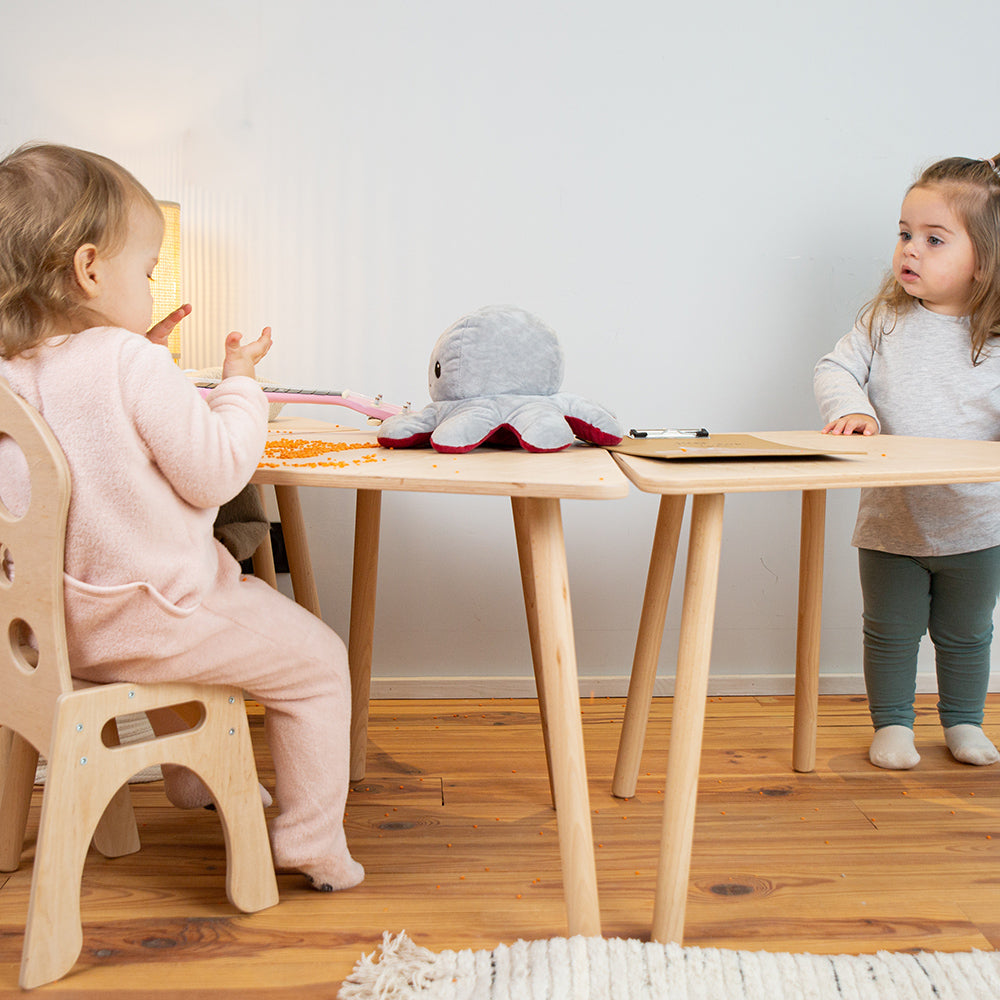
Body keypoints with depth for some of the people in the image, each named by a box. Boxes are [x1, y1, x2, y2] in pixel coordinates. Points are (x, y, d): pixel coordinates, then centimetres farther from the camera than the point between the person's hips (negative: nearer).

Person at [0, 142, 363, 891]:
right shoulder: (131, 364, -23)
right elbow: (215, 474, -19)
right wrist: (240, 385, -6)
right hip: (146, 617, -8)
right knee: (318, 660, 7)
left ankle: (192, 777, 54)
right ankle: (313, 844, 16)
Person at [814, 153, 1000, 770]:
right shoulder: (885, 320, -5)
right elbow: (835, 369, -2)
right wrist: (852, 408, -23)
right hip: (890, 519, 0)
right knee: (891, 632, 12)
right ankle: (892, 724, 30)